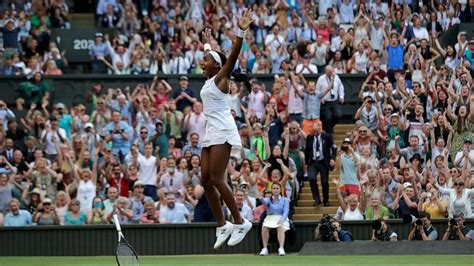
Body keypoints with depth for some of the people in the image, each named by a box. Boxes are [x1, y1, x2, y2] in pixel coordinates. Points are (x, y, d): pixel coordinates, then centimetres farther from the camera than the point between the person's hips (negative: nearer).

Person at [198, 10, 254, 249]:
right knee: (206, 180, 3)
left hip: (222, 132, -9)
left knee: (216, 179, -14)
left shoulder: (221, 78, -4)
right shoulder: (209, 80, 17)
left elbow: (232, 57, -19)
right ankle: (222, 225, 7)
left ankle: (240, 222, -10)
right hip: (210, 133, 9)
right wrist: (207, 44, 54)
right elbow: (211, 58, 38)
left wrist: (241, 32, -30)